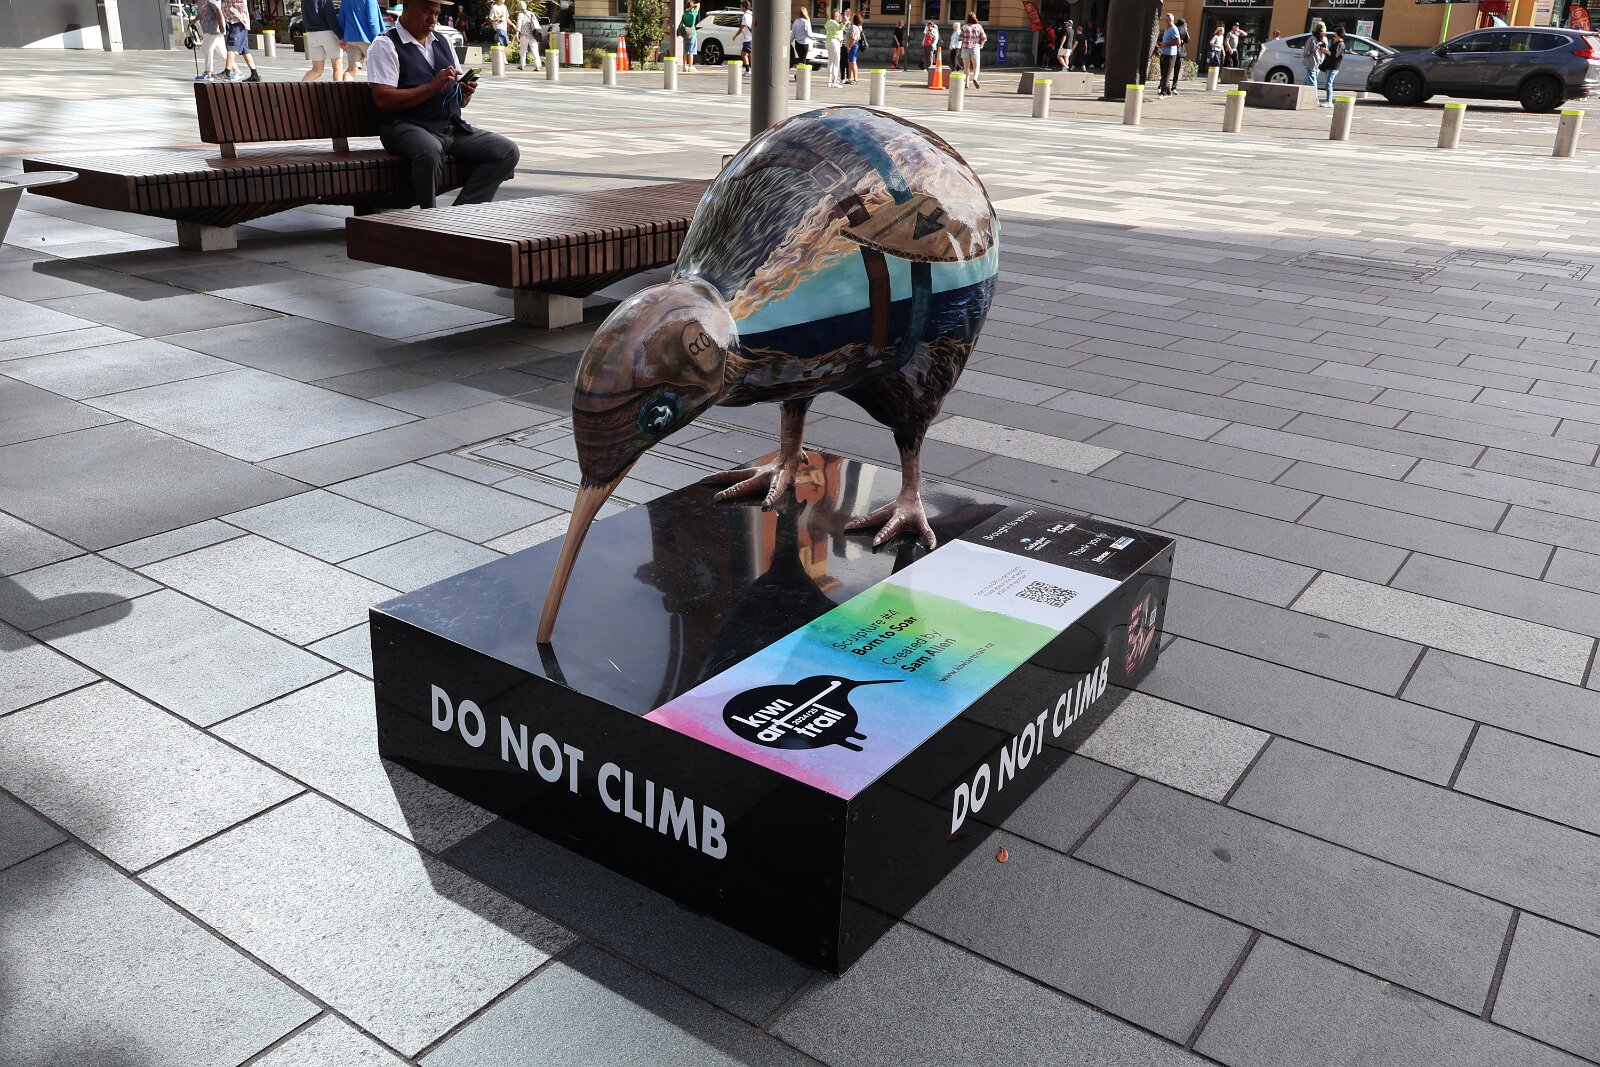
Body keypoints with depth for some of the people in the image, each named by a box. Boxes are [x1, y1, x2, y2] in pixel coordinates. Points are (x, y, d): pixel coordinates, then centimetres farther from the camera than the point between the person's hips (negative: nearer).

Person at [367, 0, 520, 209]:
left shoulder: (443, 43, 22)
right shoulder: (385, 45, 1)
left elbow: (460, 100, 23)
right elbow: (382, 99, -12)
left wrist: (466, 93, -3)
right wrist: (432, 87, -17)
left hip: (453, 127, 7)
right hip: (406, 127, -6)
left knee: (507, 151, -14)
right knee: (430, 151, -41)